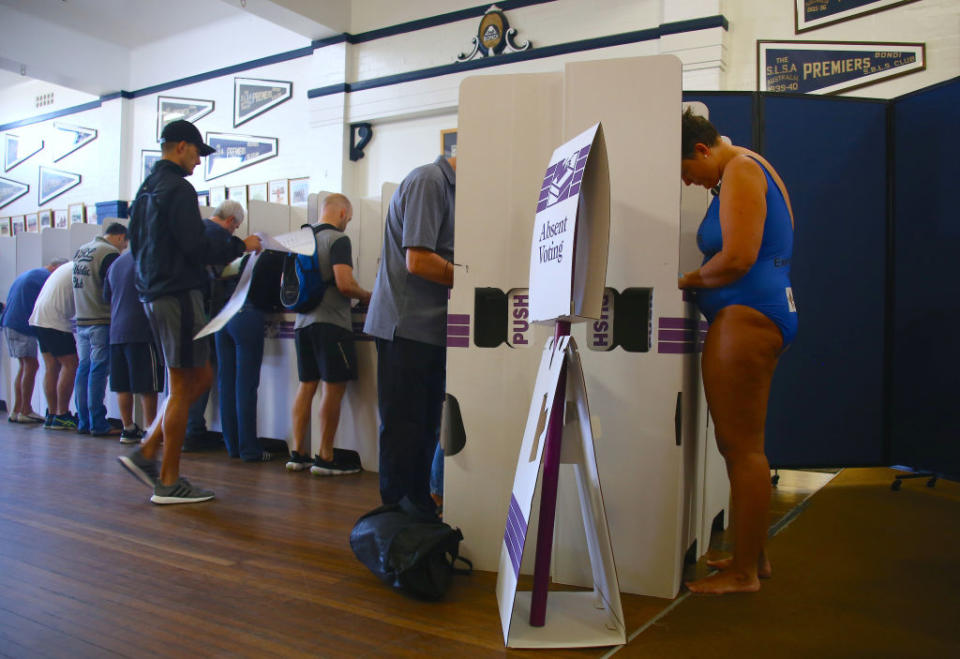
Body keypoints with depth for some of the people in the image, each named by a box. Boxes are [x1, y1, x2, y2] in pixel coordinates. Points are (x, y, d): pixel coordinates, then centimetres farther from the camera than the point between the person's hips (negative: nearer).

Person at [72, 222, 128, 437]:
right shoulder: (109, 253, -12)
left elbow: (79, 286, 20)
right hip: (101, 321, -8)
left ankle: (83, 422, 15)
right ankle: (98, 424, -4)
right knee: (98, 371, -6)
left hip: (81, 320, 8)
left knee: (83, 369, 11)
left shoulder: (81, 250, 16)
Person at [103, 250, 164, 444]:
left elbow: (107, 298, 24)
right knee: (148, 386, -3)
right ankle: (150, 431, 0)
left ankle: (128, 428, 14)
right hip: (142, 332, -7)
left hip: (116, 332, 7)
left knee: (122, 385, 9)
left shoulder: (116, 263, 16)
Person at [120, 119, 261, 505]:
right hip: (178, 295, -10)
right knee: (182, 387, -3)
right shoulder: (178, 188, -12)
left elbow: (136, 244, 23)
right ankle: (169, 483, 4)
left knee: (200, 377, 15)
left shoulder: (146, 189, 19)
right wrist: (241, 246, -6)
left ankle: (146, 453, 13)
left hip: (153, 295, 10)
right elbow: (196, 248, -18)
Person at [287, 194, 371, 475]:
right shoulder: (338, 240, -9)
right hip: (331, 322, -7)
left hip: (302, 322, 8)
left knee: (306, 385, 11)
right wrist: (366, 295, -1)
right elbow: (345, 284, -19)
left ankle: (298, 454, 13)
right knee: (333, 388, -1)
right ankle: (325, 458, 2)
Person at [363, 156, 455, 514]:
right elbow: (418, 261, -21)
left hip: (427, 328, 10)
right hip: (407, 327, -10)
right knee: (403, 427, -2)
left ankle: (419, 508, 25)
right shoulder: (429, 181, -13)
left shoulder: (445, 185, 17)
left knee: (424, 427, 15)